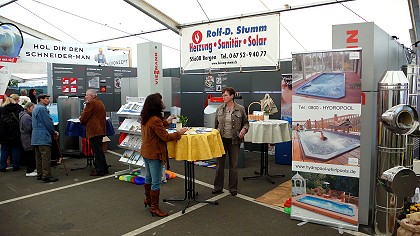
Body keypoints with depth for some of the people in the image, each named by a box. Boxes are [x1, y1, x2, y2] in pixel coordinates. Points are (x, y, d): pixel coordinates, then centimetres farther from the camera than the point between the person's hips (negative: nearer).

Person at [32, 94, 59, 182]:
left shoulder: (35, 108, 20)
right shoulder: (42, 108, -14)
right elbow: (48, 122, -15)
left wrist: (53, 132, 15)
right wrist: (54, 133, 0)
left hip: (36, 137, 11)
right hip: (43, 136, -11)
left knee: (39, 156, 14)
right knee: (46, 156, -9)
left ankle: (39, 174, 20)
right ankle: (46, 176, -8)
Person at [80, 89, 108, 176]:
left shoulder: (91, 103, -11)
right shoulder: (100, 102, 19)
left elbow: (83, 117, -11)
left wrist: (81, 119, 11)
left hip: (94, 131, -9)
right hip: (101, 130, 10)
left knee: (96, 151, -4)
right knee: (99, 150, 17)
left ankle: (99, 170, 1)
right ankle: (104, 168, 22)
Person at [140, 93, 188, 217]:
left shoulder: (145, 118, 3)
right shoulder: (155, 120, -26)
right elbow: (165, 137, -22)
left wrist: (166, 122, 21)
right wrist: (179, 133, -10)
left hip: (146, 152, 10)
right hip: (154, 154, -10)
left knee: (149, 177, 25)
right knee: (156, 182, 1)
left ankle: (148, 199, 41)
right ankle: (154, 207, 11)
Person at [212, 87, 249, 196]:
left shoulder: (240, 109, -3)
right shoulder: (219, 109, 3)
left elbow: (246, 122, 5)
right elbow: (216, 125, 11)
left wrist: (244, 129, -15)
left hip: (234, 140, -2)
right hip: (221, 139, 2)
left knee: (233, 165, 7)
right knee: (219, 164, 7)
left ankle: (233, 188, 20)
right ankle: (218, 187, 20)